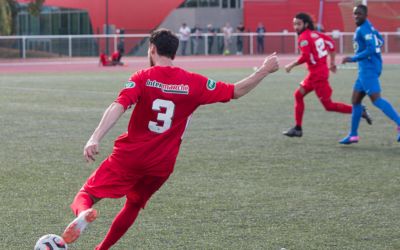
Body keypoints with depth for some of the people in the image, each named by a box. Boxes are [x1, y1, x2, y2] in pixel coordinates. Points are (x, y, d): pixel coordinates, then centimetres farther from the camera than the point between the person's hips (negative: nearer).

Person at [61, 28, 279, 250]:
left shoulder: (142, 78, -9)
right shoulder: (194, 83, -2)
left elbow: (118, 107, -23)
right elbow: (236, 91, 3)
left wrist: (95, 139, -33)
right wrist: (264, 70, 14)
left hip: (129, 156, -3)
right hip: (161, 165, 3)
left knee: (87, 194, 5)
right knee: (134, 205, 27)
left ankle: (84, 213, -29)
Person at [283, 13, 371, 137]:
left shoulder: (303, 37, -14)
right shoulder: (315, 34, 12)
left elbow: (305, 57, -24)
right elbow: (330, 43, 20)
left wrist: (291, 65, -11)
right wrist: (332, 62, 27)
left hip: (317, 74, -10)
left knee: (329, 105, -4)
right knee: (298, 94, 14)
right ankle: (298, 128, 16)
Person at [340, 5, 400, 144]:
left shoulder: (363, 29, -13)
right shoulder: (368, 26, 16)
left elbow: (371, 49, -23)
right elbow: (380, 41, 27)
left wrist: (353, 59, -17)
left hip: (368, 68, -10)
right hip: (365, 69, 10)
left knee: (376, 99, -18)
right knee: (355, 101, 13)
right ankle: (353, 135, 18)